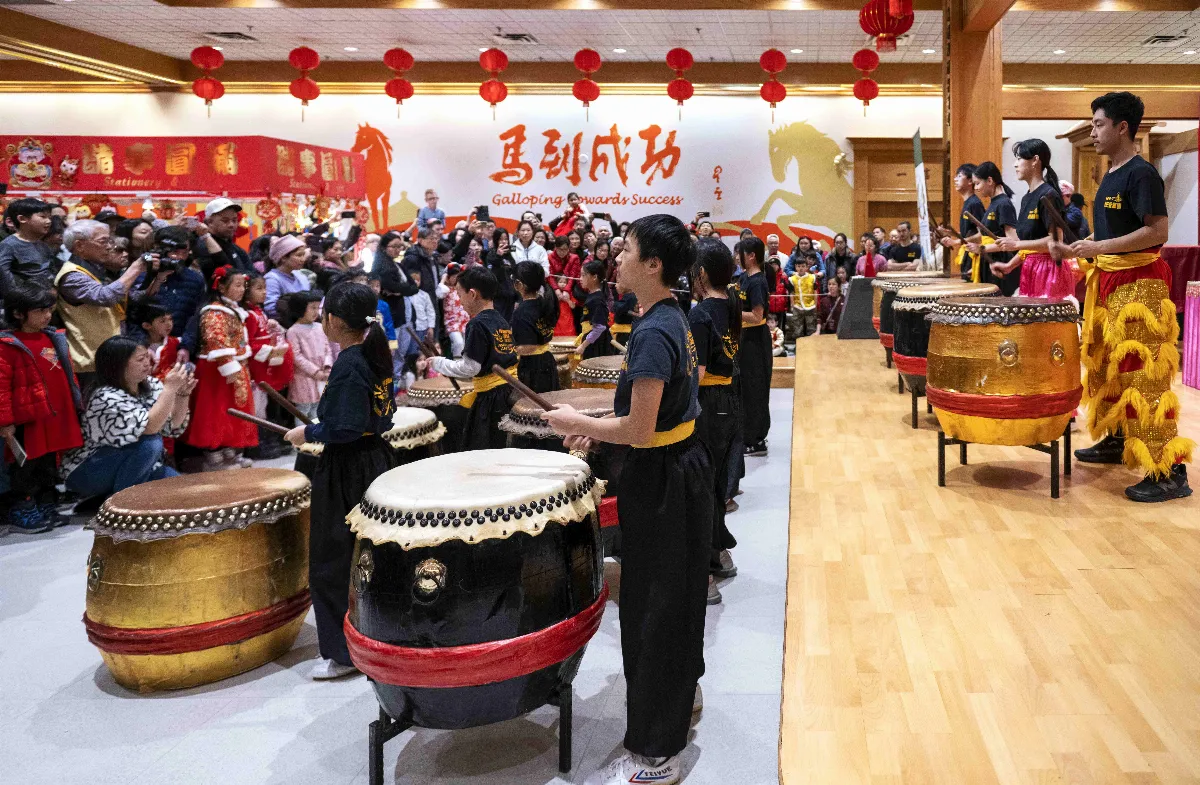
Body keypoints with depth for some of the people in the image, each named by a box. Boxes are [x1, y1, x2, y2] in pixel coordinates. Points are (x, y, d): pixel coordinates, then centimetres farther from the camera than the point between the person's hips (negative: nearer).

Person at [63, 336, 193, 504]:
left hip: (134, 465, 8)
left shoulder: (150, 385, -2)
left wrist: (183, 394, -16)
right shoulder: (106, 398, -24)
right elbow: (150, 427, -34)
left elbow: (173, 426, -2)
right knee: (150, 443, -30)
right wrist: (170, 388, -32)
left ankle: (107, 497, 4)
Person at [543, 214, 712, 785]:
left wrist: (577, 423, -13)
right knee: (678, 589, 26)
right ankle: (683, 688, 48)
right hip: (685, 466, 10)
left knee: (651, 604, -1)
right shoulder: (676, 319, 6)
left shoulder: (652, 334, -24)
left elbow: (639, 431, -27)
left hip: (661, 481, -10)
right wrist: (598, 425, 9)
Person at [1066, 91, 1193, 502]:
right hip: (1109, 279, 10)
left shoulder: (1141, 174, -14)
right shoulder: (1111, 176, 15)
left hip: (1139, 282, -10)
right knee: (1106, 365, 16)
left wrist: (1100, 247, -23)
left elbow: (1157, 232, -21)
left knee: (1142, 374, -12)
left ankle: (1170, 472, -9)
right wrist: (1085, 248, 12)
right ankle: (1116, 441, 30)